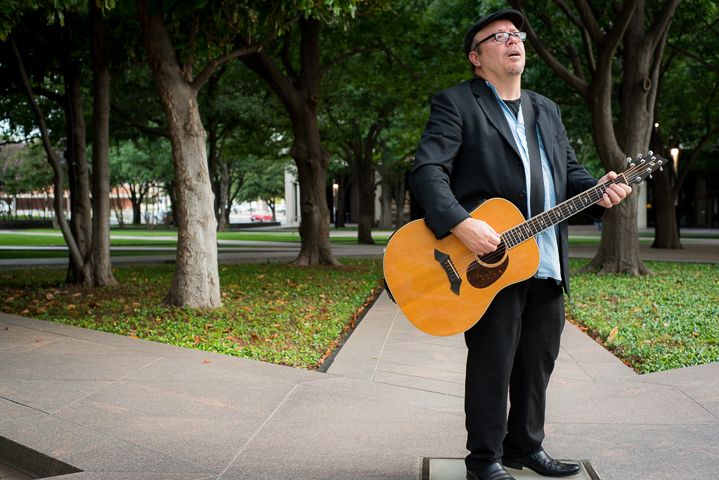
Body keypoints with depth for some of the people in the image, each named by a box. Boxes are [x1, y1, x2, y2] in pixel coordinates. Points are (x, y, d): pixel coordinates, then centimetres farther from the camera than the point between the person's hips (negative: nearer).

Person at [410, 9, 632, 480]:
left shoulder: (546, 110, 21)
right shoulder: (456, 104, -2)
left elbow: (570, 170, 21)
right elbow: (427, 171, -13)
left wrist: (597, 191, -2)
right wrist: (461, 224, -27)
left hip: (548, 263, 7)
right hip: (489, 262, -7)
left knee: (539, 360, 13)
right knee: (492, 363, 0)